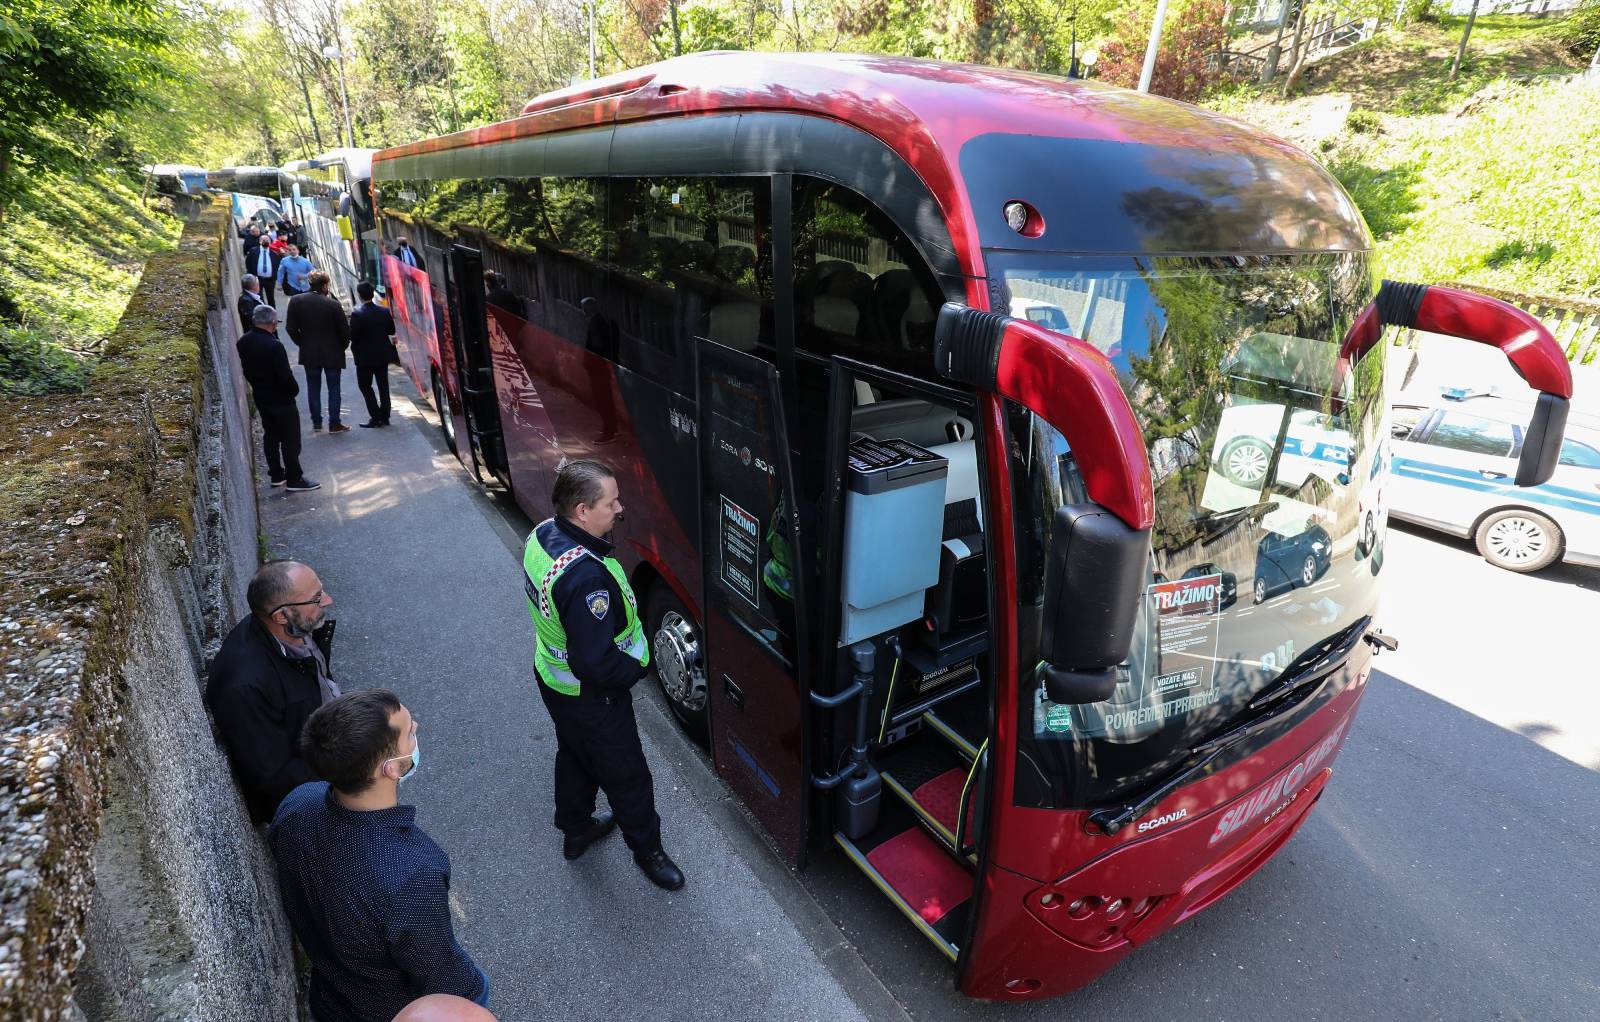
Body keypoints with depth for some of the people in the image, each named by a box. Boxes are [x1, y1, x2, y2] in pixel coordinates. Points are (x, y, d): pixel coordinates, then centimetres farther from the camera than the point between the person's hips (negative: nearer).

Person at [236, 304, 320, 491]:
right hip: (280, 398, -8)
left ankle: (276, 475, 26)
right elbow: (285, 375, -23)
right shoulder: (274, 345, -26)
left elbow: (245, 370, 7)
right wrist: (294, 390, -6)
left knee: (270, 435, 18)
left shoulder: (243, 342, -2)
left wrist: (256, 384, 18)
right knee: (290, 439, 2)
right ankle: (294, 479, 7)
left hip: (260, 396, 8)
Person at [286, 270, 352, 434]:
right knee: (333, 388, 7)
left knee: (313, 388, 13)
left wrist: (303, 344, 12)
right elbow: (345, 330, -12)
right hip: (333, 353, -3)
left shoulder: (295, 301, -6)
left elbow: (292, 329, -3)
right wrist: (342, 347, 5)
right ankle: (334, 423, 9)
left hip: (309, 353, 3)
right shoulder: (333, 304, -17)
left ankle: (316, 423, 17)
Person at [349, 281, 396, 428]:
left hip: (365, 357, -5)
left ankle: (376, 417, 0)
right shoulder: (384, 311, -4)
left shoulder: (357, 314, -18)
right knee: (383, 385, 11)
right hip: (383, 355, 5)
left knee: (365, 386, 6)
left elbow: (352, 336, -17)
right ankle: (384, 417, 14)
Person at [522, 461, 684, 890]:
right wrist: (636, 667, -15)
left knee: (574, 755, 30)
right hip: (591, 697, -9)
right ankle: (647, 849, 36)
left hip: (553, 676, 9)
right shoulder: (586, 576, -39)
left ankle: (575, 829, 54)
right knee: (626, 774, 14)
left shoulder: (543, 534, -9)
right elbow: (596, 664, -35)